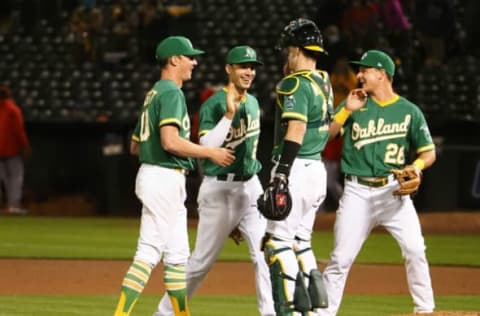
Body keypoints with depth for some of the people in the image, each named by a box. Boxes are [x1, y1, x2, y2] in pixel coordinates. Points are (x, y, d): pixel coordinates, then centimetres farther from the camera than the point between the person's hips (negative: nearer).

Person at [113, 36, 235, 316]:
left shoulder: (153, 94, 19)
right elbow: (170, 141, -24)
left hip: (150, 175, 10)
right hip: (165, 179, -10)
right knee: (175, 254, -6)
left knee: (150, 252, 7)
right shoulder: (171, 93, -12)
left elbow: (135, 146, 23)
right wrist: (210, 152, -16)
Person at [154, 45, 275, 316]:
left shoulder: (253, 103, 12)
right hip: (219, 189, -6)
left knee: (264, 252, -7)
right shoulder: (213, 105, -12)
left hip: (251, 187, 6)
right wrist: (229, 114, -29)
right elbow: (206, 148, -24)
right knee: (202, 261, 0)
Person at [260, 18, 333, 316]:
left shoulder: (296, 84, -13)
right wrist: (290, 73, 19)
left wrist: (281, 175, -24)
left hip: (296, 168, -9)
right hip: (317, 170, 9)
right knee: (300, 241, 15)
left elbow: (296, 129, -22)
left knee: (278, 240, -6)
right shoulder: (324, 82, 13)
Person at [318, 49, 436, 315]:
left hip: (393, 190, -1)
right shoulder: (355, 105, 7)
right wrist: (347, 110, -11)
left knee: (415, 250, -13)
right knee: (341, 258, -3)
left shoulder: (409, 111, 4)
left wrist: (416, 166, -15)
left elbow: (429, 152, 5)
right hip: (357, 191, 1)